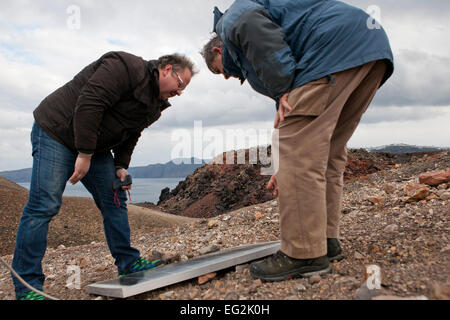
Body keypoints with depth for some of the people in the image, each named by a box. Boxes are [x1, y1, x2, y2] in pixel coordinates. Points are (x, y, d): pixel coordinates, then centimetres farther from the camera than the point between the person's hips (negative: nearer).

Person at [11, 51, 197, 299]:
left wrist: (120, 166, 1)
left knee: (115, 201, 6)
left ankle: (128, 262, 16)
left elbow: (130, 137, 15)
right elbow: (89, 104, -29)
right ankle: (27, 285, -4)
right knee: (43, 206, -11)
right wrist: (84, 154, -27)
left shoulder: (154, 105, 9)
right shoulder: (126, 67, -21)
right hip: (56, 131, -9)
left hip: (95, 147, 9)